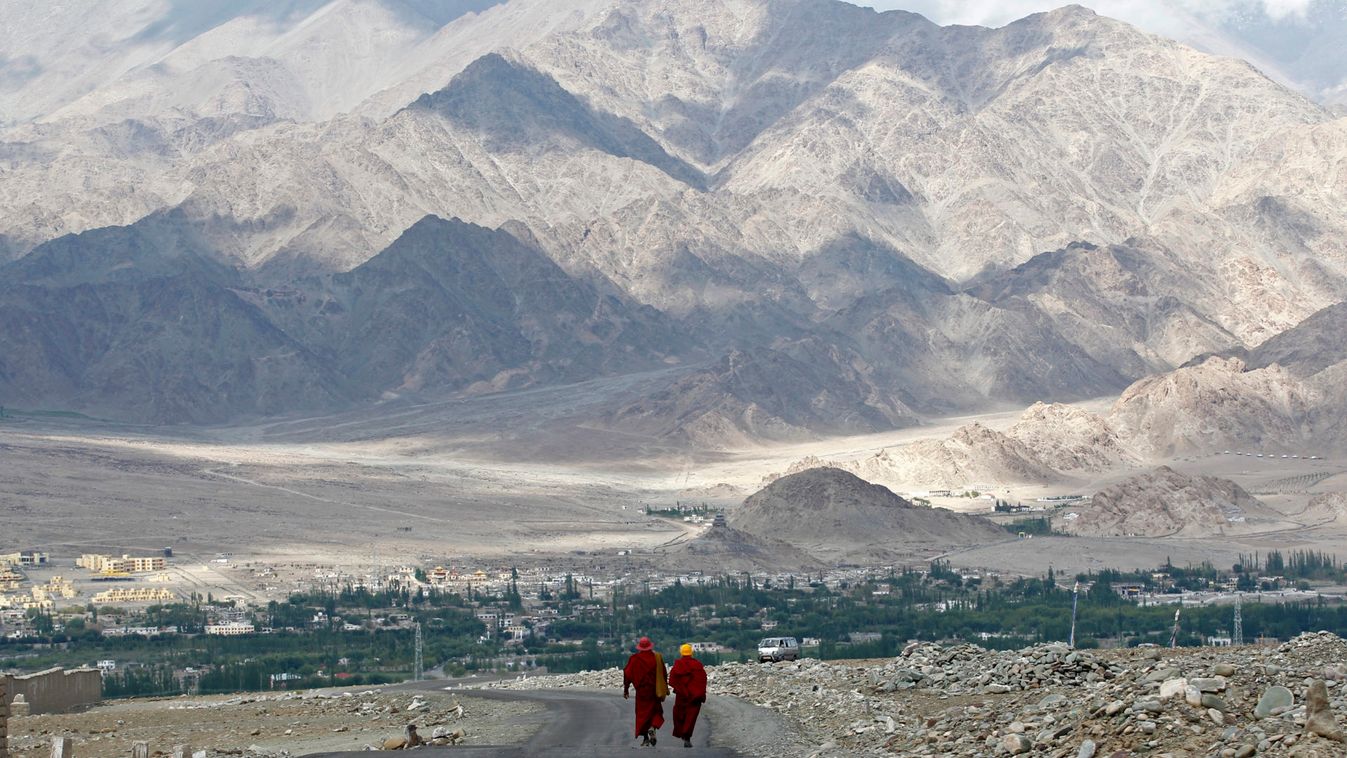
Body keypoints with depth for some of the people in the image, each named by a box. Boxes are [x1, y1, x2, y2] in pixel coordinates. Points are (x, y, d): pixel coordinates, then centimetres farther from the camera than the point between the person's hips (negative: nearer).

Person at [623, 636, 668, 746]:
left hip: (641, 691, 0)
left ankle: (645, 738, 6)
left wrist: (626, 689, 4)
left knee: (642, 713, 8)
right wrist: (665, 689, 13)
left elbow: (627, 674, -4)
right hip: (654, 690, 0)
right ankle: (653, 728, -15)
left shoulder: (634, 658, -5)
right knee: (656, 712, 14)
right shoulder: (657, 658, -3)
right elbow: (664, 674, 3)